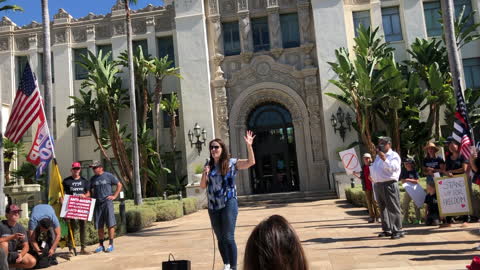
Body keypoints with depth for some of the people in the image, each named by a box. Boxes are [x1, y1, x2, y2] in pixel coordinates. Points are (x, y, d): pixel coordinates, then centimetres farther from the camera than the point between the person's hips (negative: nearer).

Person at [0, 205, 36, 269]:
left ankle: (8, 265, -2)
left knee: (32, 262, -17)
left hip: (13, 254, 3)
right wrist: (12, 237, -35)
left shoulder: (21, 228, -4)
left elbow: (26, 246, -6)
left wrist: (21, 254, -26)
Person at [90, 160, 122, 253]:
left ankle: (110, 244, 3)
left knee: (110, 224, -5)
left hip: (107, 203, -4)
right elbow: (90, 190, 19)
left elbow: (119, 184, 4)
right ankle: (101, 245, 18)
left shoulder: (108, 176, -1)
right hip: (97, 204, 5)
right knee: (99, 226, 8)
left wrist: (114, 196, -2)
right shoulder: (93, 179, 12)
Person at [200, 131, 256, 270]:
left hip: (229, 204, -5)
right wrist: (205, 174, -9)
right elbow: (202, 186, 10)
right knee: (220, 238, 13)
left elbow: (251, 162, -13)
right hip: (213, 206, 5)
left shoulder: (231, 163, -3)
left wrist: (249, 145, -23)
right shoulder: (208, 165, 8)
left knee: (228, 237, -8)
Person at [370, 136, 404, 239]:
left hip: (389, 184, -8)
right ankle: (387, 229, 22)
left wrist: (384, 159, -25)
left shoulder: (394, 155, -3)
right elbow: (373, 169, 30)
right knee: (383, 208, 13)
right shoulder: (378, 156, 20)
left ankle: (398, 230, -2)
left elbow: (393, 168, -19)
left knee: (393, 208, -6)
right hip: (378, 185, 8)